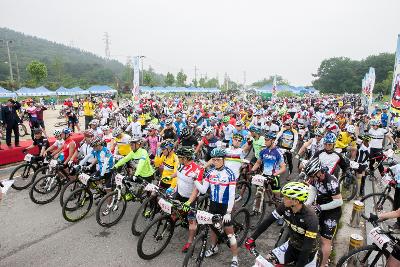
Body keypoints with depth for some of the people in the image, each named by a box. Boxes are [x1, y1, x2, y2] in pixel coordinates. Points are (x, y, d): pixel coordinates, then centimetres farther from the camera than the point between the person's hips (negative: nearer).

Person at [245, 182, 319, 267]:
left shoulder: (311, 218, -32)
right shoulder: (285, 207, -19)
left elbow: (308, 247, -29)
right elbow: (268, 221, -14)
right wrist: (252, 237, -16)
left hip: (307, 252, -4)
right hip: (292, 245, 4)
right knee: (269, 260, -7)